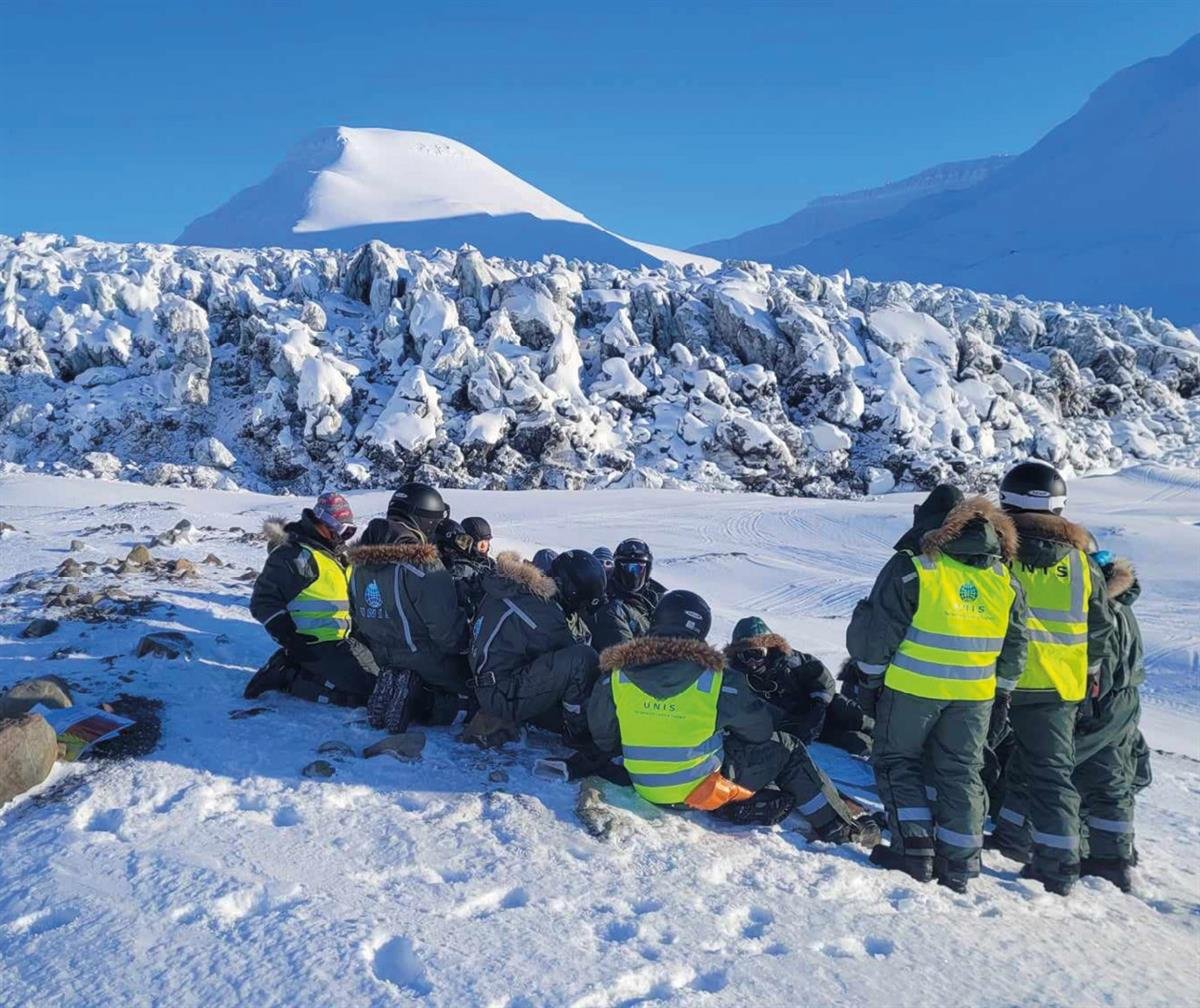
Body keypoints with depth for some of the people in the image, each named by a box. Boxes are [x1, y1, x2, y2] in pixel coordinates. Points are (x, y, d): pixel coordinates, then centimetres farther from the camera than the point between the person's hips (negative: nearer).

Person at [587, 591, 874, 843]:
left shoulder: (616, 676, -11)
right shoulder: (717, 680, -17)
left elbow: (602, 737, 0)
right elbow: (760, 730, -4)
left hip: (646, 789, 4)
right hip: (703, 789, -4)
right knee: (785, 748, 16)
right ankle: (836, 826, 22)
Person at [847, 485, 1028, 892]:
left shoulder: (912, 567, -10)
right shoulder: (1003, 578, 7)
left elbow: (880, 632, -9)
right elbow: (1015, 646, 12)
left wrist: (872, 679, 1)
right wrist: (1001, 694, 19)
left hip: (912, 688, -5)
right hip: (975, 694, 5)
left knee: (897, 759, 13)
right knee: (961, 771, 15)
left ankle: (914, 847, 8)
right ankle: (959, 863, 19)